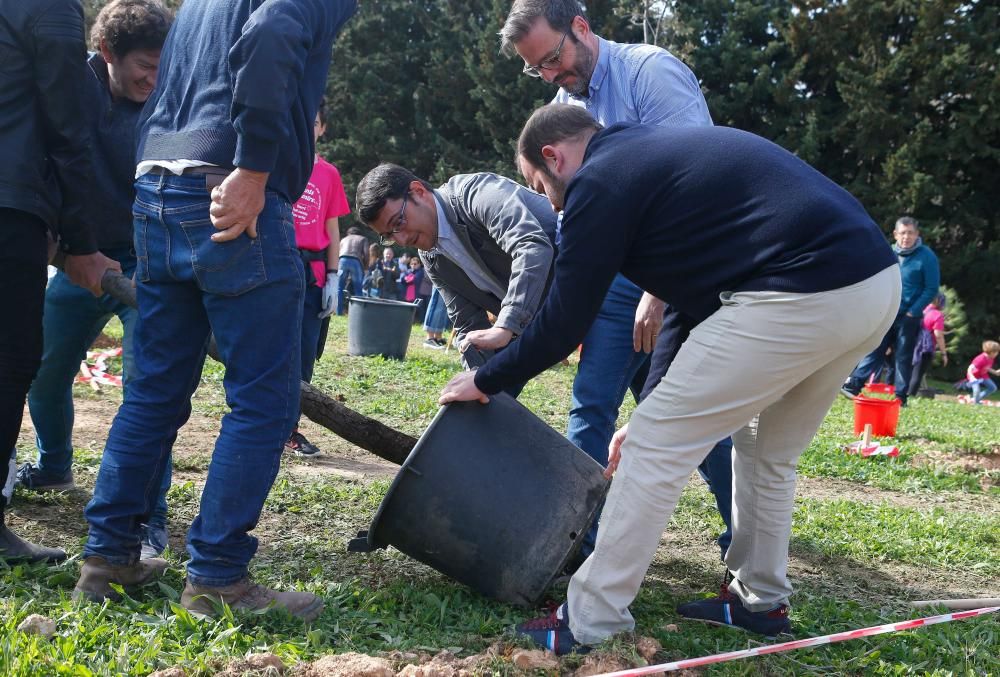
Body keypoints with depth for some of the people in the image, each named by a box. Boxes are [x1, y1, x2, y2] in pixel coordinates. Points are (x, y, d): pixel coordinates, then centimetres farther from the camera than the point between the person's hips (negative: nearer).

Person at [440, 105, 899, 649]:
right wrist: (667, 408, 38)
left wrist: (484, 381, 18)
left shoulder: (600, 180, 0)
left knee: (655, 443, 0)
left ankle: (589, 625, 7)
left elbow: (563, 324, 1)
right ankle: (760, 600, 35)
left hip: (799, 295, -10)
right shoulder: (658, 153, 29)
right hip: (875, 280, 10)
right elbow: (705, 281, 34)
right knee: (766, 449, 26)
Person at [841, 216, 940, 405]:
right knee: (873, 350, 0)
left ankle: (900, 397, 9)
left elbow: (931, 289, -10)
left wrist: (913, 312, -12)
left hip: (908, 317, -4)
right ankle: (854, 384, -2)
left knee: (903, 357, 2)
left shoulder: (926, 257, -9)